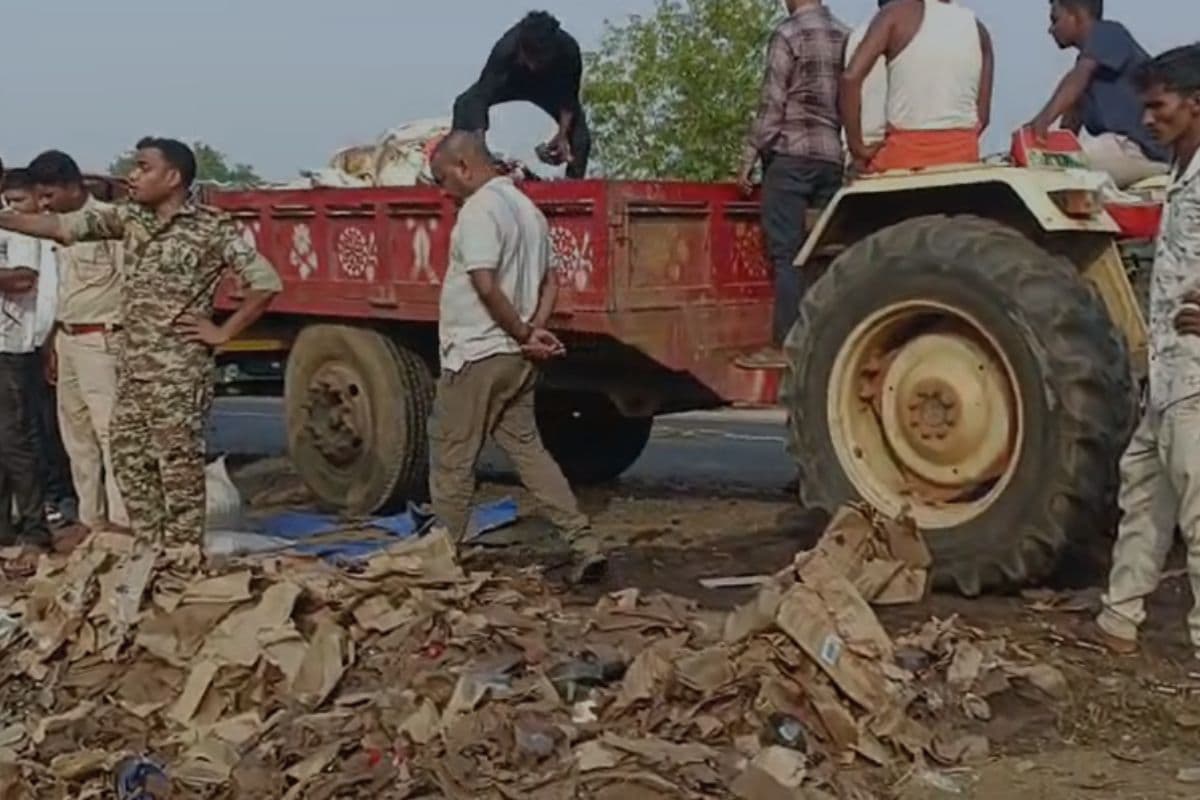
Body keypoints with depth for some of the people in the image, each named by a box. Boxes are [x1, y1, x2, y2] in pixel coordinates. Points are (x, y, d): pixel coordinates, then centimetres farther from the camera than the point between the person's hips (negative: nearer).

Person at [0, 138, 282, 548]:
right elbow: (61, 225, 4)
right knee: (129, 465, 10)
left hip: (179, 372, -7)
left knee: (179, 472, -2)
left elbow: (266, 281, -10)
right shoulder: (129, 218, 8)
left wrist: (222, 332, -9)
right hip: (131, 368, 7)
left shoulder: (212, 228, -9)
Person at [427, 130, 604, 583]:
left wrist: (525, 334, -13)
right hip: (516, 358, 9)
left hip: (477, 355, -9)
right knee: (527, 449, 11)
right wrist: (534, 331, 3)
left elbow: (486, 286, -23)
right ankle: (585, 545, 5)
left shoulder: (479, 209, -14)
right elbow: (549, 283, 17)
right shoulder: (526, 207, 15)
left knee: (451, 461, 3)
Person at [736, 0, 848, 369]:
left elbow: (771, 105, -8)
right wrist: (849, 149, 16)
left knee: (787, 253, -5)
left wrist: (748, 158, -4)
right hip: (833, 158, 6)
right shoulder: (846, 37, 12)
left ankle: (784, 344, -6)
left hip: (791, 156, -6)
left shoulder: (787, 35, -5)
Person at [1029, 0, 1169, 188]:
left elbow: (1077, 79, -21)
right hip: (1119, 144, 9)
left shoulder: (1108, 33, -3)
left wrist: (1044, 119, -36)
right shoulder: (1088, 59, 26)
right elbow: (1075, 108, 16)